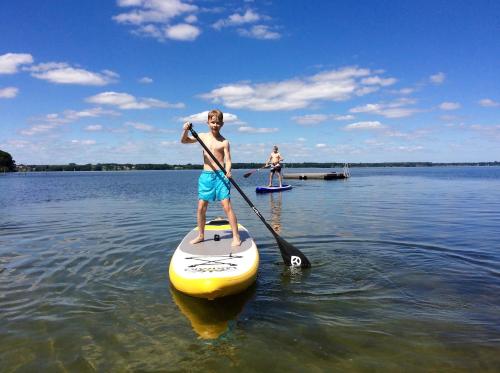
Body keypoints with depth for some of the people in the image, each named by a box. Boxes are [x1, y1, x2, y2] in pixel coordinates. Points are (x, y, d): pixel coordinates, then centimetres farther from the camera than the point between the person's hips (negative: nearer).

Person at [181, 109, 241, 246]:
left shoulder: (224, 142, -1)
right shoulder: (203, 136, 9)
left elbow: (227, 160, -6)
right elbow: (184, 141, 4)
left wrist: (228, 171, -27)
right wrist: (185, 131, -17)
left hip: (220, 176, -4)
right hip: (205, 176, 4)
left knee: (227, 206, -7)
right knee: (201, 207, 7)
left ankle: (236, 236, 0)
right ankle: (201, 235, 23)